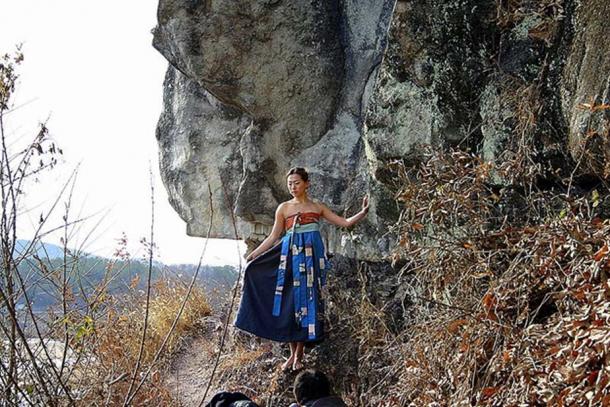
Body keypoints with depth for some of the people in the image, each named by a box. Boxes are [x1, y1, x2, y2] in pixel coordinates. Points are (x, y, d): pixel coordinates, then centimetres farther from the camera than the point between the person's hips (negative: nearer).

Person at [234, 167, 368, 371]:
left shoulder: (318, 207, 9)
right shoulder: (284, 208, 7)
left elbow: (345, 222, 9)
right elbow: (273, 237, 9)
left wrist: (363, 212, -5)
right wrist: (254, 254, 2)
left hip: (312, 258, 0)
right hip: (291, 257, 0)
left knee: (307, 301, -1)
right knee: (289, 303, -2)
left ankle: (299, 355, 7)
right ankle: (292, 353, 10)